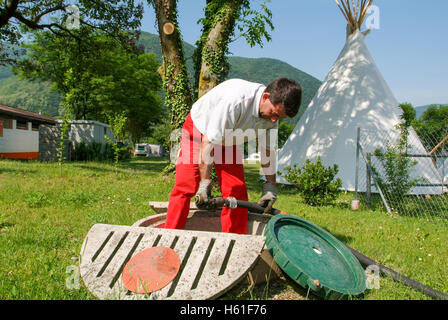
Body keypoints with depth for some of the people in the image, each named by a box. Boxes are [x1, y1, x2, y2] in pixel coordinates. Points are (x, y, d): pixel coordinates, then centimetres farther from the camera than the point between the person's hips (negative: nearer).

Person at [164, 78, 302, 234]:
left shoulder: (272, 115, -17)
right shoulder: (234, 100, -39)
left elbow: (268, 149, -3)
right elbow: (208, 142, -34)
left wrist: (270, 187, -2)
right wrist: (205, 183, -31)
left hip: (228, 142, 5)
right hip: (198, 130, -5)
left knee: (238, 192, -6)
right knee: (184, 187, -14)